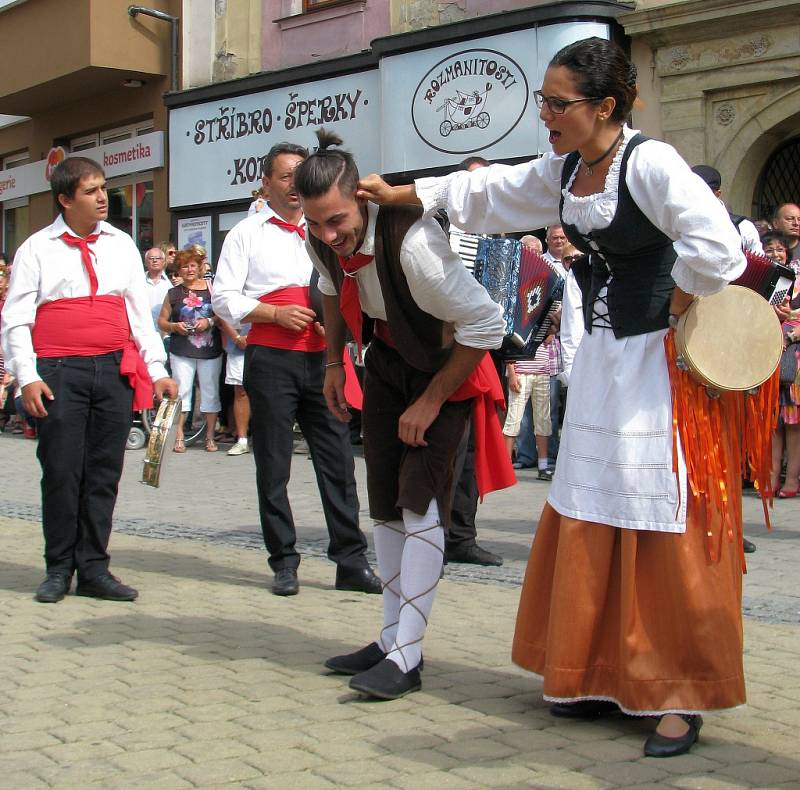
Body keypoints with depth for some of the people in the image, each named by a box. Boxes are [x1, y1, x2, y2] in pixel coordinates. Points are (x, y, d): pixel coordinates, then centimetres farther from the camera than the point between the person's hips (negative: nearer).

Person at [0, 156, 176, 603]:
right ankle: (59, 569, 12)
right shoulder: (38, 248, 5)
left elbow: (141, 311, 16)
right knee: (61, 471, -2)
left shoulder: (122, 245, 15)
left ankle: (94, 569, 13)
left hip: (116, 369, 3)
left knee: (104, 472, 5)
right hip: (60, 372, -3)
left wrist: (157, 370, 8)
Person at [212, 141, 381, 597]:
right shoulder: (248, 234, 6)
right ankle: (285, 563, 11)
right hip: (271, 359, -3)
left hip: (320, 358, 3)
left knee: (338, 458, 0)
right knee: (274, 466, 2)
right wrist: (276, 313, -13)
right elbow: (224, 298, -1)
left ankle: (351, 560, 4)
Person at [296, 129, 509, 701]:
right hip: (388, 358, 7)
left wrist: (432, 402, -24)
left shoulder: (412, 242, -37)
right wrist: (334, 362, 7)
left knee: (421, 500, -15)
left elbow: (487, 325, -30)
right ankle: (393, 636, 20)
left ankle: (406, 656, -11)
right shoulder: (322, 239, -16)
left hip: (447, 362, -7)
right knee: (385, 502, 9)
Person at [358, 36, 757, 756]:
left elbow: (714, 245, -28)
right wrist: (401, 194, 21)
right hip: (602, 361, 8)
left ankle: (682, 697, 6)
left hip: (662, 364, -8)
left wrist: (675, 307, -14)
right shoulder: (563, 171, 8)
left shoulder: (651, 163, -18)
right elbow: (488, 193, 22)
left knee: (664, 532, -5)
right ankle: (606, 679, 23)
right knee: (591, 526, 11)